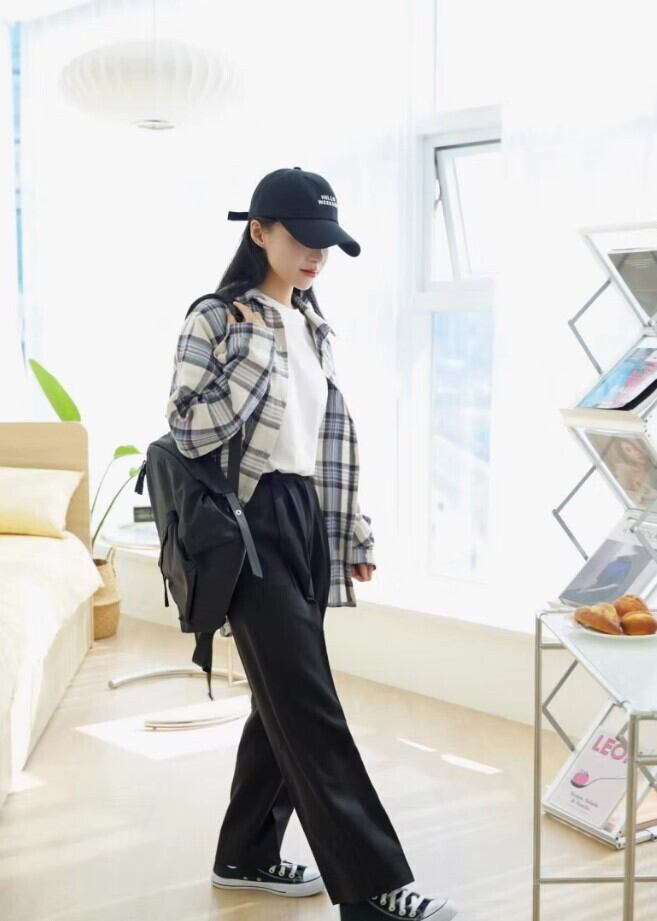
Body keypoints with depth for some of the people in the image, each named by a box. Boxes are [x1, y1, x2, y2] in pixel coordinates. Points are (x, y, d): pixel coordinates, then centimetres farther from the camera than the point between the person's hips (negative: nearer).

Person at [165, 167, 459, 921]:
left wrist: (356, 533, 15)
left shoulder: (313, 326, 15)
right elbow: (190, 432, -14)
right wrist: (257, 352, -19)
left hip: (308, 521, 8)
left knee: (284, 699, 12)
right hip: (252, 526, -8)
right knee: (309, 708, -9)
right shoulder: (215, 318, -6)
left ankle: (248, 854, 27)